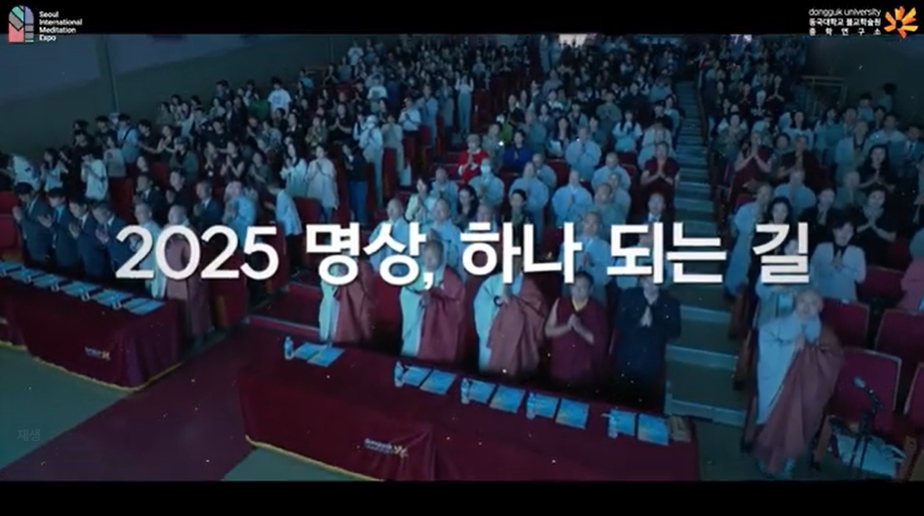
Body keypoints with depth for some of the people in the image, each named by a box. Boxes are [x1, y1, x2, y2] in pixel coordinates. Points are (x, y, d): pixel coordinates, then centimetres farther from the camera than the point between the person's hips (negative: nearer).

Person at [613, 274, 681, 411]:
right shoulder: (629, 296, -3)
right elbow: (619, 323, -7)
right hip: (626, 360, 1)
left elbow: (674, 332, -8)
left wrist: (653, 324, -25)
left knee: (650, 405, 5)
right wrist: (639, 323, -25)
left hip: (652, 364, 0)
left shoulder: (670, 303, -3)